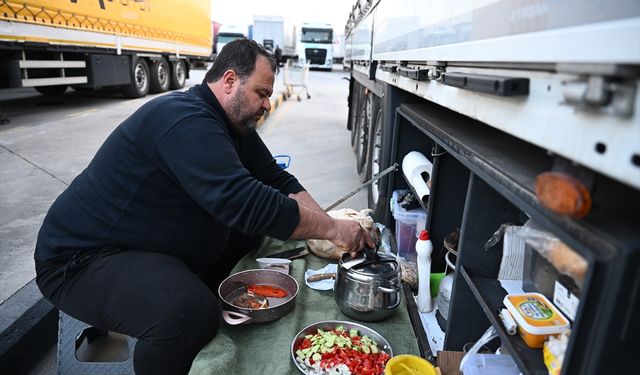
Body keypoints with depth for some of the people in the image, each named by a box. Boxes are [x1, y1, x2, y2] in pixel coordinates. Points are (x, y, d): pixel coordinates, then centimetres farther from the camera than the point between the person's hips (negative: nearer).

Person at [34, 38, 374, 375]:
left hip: (162, 245, 10)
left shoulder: (234, 124, 4)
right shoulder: (186, 121, -27)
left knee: (256, 232, 7)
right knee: (191, 312, -33)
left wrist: (324, 222, -10)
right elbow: (244, 202, -36)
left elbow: (278, 181, 4)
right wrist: (331, 229, -27)